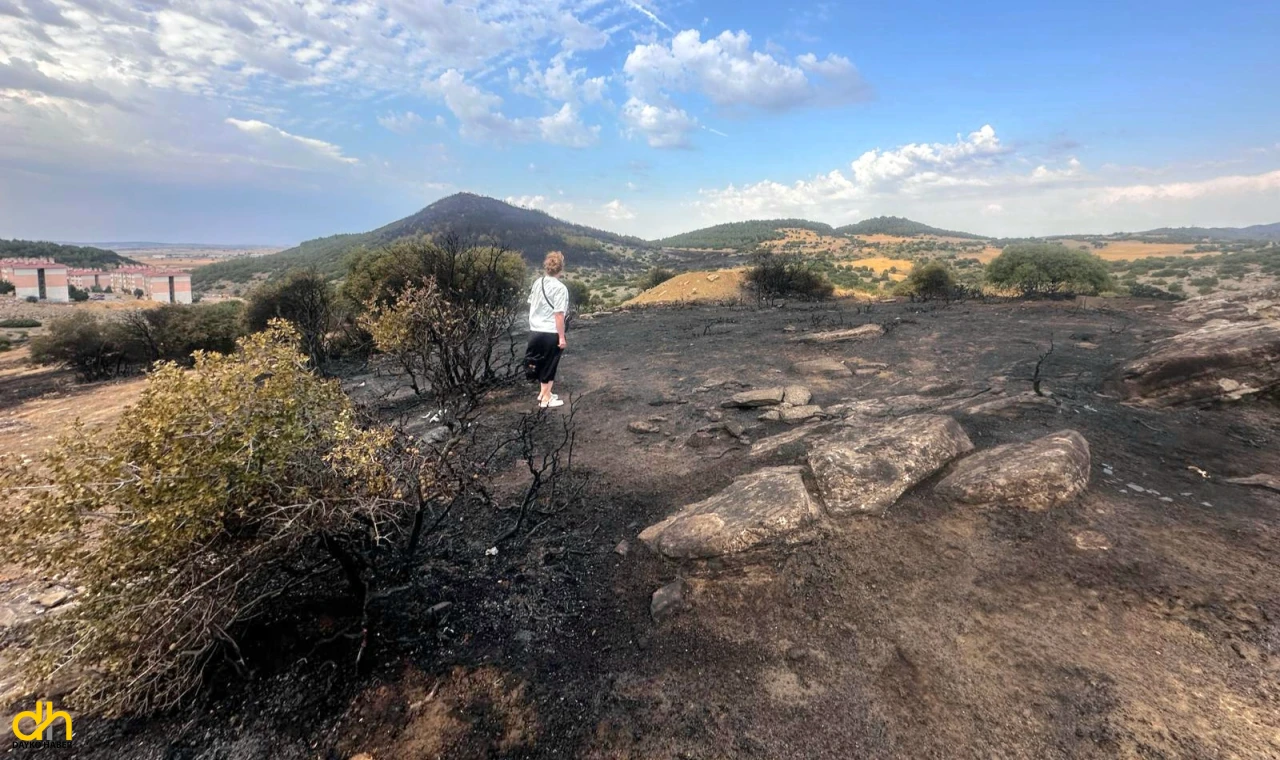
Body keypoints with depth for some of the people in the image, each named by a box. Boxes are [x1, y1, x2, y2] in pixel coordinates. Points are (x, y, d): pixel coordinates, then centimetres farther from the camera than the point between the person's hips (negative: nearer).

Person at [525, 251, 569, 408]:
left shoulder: (537, 283, 4)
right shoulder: (560, 288, -16)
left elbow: (531, 305, 12)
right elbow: (559, 315, -18)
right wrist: (562, 337, -12)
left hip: (535, 331, 6)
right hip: (551, 333, -6)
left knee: (542, 364, 21)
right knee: (549, 366, 7)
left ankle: (543, 393, 34)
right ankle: (546, 399, 16)